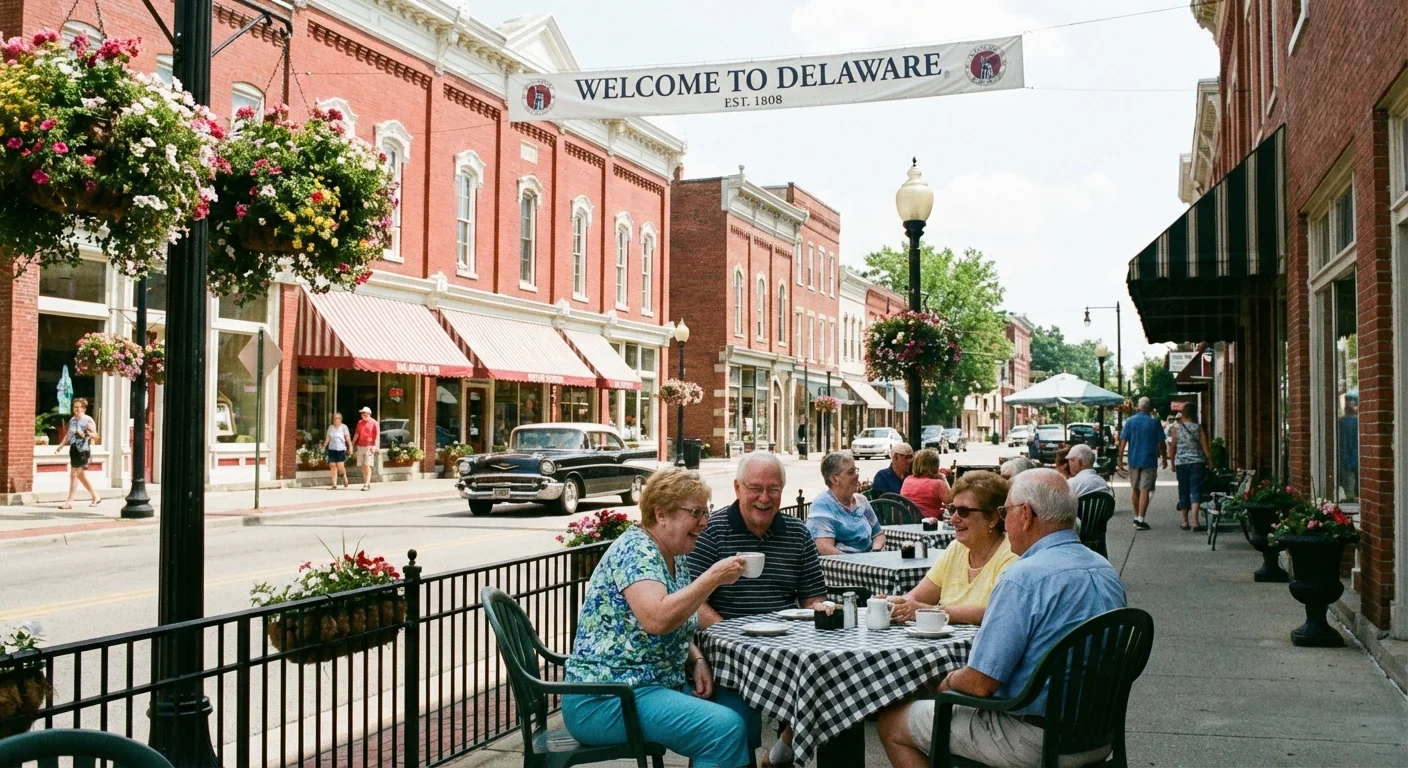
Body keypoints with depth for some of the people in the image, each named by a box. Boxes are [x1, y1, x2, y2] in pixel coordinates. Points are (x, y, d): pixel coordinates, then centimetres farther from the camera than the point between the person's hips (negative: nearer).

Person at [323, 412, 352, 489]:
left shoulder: (343, 427, 1)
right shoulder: (330, 427, 13)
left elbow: (347, 437, -5)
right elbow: (328, 438, 16)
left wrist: (350, 446, -14)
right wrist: (324, 446, 11)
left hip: (341, 449, -4)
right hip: (332, 449, 4)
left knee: (340, 466, -9)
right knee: (332, 466, -1)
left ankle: (344, 476, 23)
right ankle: (334, 484, 2)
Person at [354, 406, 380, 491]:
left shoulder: (374, 423, -3)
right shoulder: (360, 423, 14)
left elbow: (377, 436, -7)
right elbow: (356, 435, 20)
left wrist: (376, 446, -17)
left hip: (369, 446, -6)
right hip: (360, 446, 6)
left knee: (367, 465, -10)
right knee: (362, 466, 6)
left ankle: (367, 485, -12)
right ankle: (366, 483, 14)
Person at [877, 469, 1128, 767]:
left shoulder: (1023, 578, -24)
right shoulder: (1108, 572, 4)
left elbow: (980, 683, -24)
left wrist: (949, 681, 0)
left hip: (1035, 743, -9)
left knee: (892, 723, 6)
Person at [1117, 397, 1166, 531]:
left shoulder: (1130, 421, -1)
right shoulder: (1154, 422, -3)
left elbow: (1123, 441, -5)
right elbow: (1161, 443, 1)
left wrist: (1120, 458, 0)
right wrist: (1164, 457, 14)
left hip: (1134, 460, 2)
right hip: (1149, 460, -2)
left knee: (1135, 489, 15)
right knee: (1145, 490, -4)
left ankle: (1136, 517, 24)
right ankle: (1140, 519, -12)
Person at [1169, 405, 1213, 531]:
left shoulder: (1177, 429, 1)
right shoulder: (1199, 428, -3)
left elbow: (1172, 449, 5)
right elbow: (1206, 448, -5)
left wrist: (1173, 464, 17)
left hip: (1181, 463, 2)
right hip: (1197, 463, -1)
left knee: (1183, 492, 10)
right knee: (1196, 491, -4)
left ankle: (1185, 522, 15)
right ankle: (1195, 522, -15)